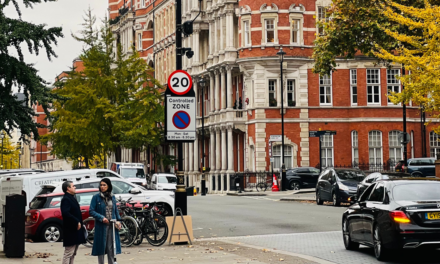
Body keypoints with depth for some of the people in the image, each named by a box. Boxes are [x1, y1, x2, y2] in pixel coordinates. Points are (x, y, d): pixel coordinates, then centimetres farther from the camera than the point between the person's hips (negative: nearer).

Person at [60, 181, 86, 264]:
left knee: (73, 253, 15)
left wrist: (79, 223, 13)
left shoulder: (72, 198, 18)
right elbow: (65, 213, -28)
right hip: (70, 230, -10)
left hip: (75, 230, 10)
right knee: (68, 253, -9)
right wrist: (77, 222, -24)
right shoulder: (66, 199, -14)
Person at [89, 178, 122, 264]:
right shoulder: (96, 197, -3)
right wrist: (101, 218, -18)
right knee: (101, 247, 1)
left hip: (112, 226, 3)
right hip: (101, 226, -3)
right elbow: (91, 211, -6)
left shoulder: (112, 197, 10)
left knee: (111, 247, 5)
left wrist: (118, 220, 3)